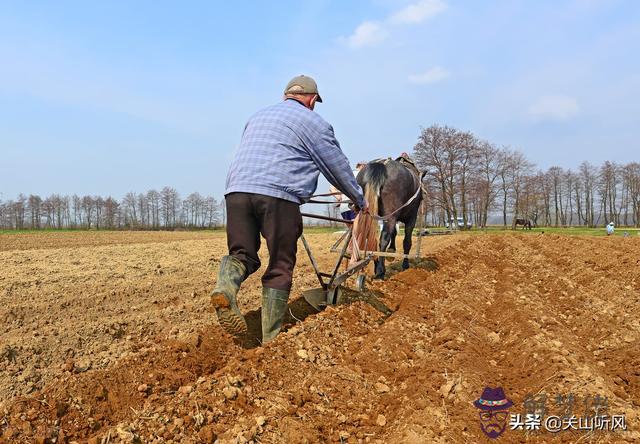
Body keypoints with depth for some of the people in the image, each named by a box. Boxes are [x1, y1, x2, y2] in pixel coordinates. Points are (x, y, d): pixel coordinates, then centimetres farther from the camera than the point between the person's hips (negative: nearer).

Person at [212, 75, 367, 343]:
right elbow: (338, 168, 15)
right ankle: (271, 339, 7)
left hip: (237, 190, 5)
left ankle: (225, 286, -21)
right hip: (278, 195, -5)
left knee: (242, 254, 12)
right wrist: (359, 200, 28)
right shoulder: (312, 122, 11)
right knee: (280, 268, 4)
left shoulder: (257, 117, 29)